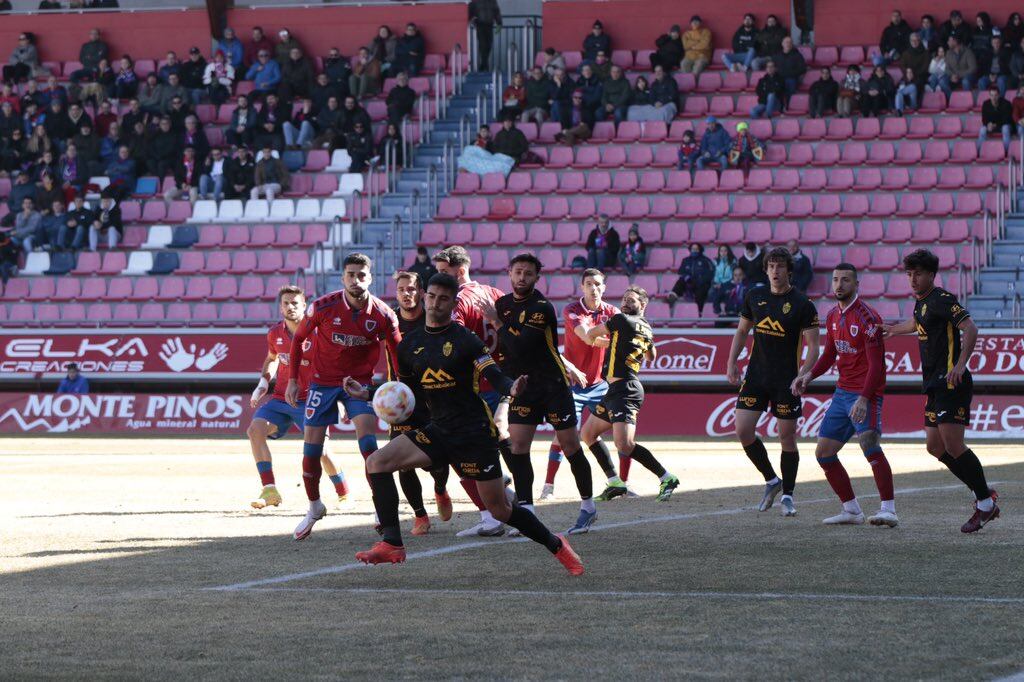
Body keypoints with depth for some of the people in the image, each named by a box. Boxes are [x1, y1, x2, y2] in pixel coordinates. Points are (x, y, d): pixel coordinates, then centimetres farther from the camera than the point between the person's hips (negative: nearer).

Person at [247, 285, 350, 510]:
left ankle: (344, 492, 11)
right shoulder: (275, 333, 4)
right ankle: (270, 491, -18)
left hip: (308, 400, -5)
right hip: (280, 398, 5)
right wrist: (263, 383, 10)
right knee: (255, 429, -18)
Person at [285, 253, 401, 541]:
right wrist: (292, 380, 1)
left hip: (359, 384, 0)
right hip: (322, 382, 1)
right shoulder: (323, 307, -14)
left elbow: (396, 354, 3)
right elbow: (298, 338, 2)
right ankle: (314, 507, 22)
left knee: (369, 446, -16)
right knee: (311, 449, 1)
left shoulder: (383, 315, -11)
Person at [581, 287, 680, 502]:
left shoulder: (621, 319, -9)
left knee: (624, 446, -22)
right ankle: (615, 483, 17)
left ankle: (666, 478, -15)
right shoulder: (646, 329, 17)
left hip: (624, 389, -11)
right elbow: (651, 357, 37)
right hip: (616, 391, 11)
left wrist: (594, 336, 26)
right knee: (588, 434, 18)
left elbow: (590, 335, 2)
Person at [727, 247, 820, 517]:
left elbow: (813, 346, -8)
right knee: (743, 429, -6)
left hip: (786, 381, -4)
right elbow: (742, 330, 18)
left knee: (787, 437, 0)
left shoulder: (802, 304, -8)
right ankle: (771, 480, 14)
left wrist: (803, 375, -21)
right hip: (756, 376, 4)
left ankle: (787, 495, 13)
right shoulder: (755, 296, 5)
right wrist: (732, 362, 8)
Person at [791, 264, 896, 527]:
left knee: (869, 445, -27)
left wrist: (863, 399, -29)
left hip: (865, 393, -9)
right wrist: (809, 376, 5)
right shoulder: (833, 316, 11)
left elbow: (875, 364, -18)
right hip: (842, 392, 9)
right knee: (824, 453, 8)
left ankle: (889, 510, -28)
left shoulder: (867, 317, -14)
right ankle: (852, 510, 17)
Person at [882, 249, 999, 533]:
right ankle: (984, 495, 16)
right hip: (936, 384, 10)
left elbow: (970, 329, -24)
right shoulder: (921, 302, 16)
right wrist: (893, 329, 49)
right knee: (935, 446, 8)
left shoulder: (941, 299, -12)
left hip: (952, 382, -10)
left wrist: (960, 365, -32)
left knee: (953, 445, -14)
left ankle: (986, 504, -4)